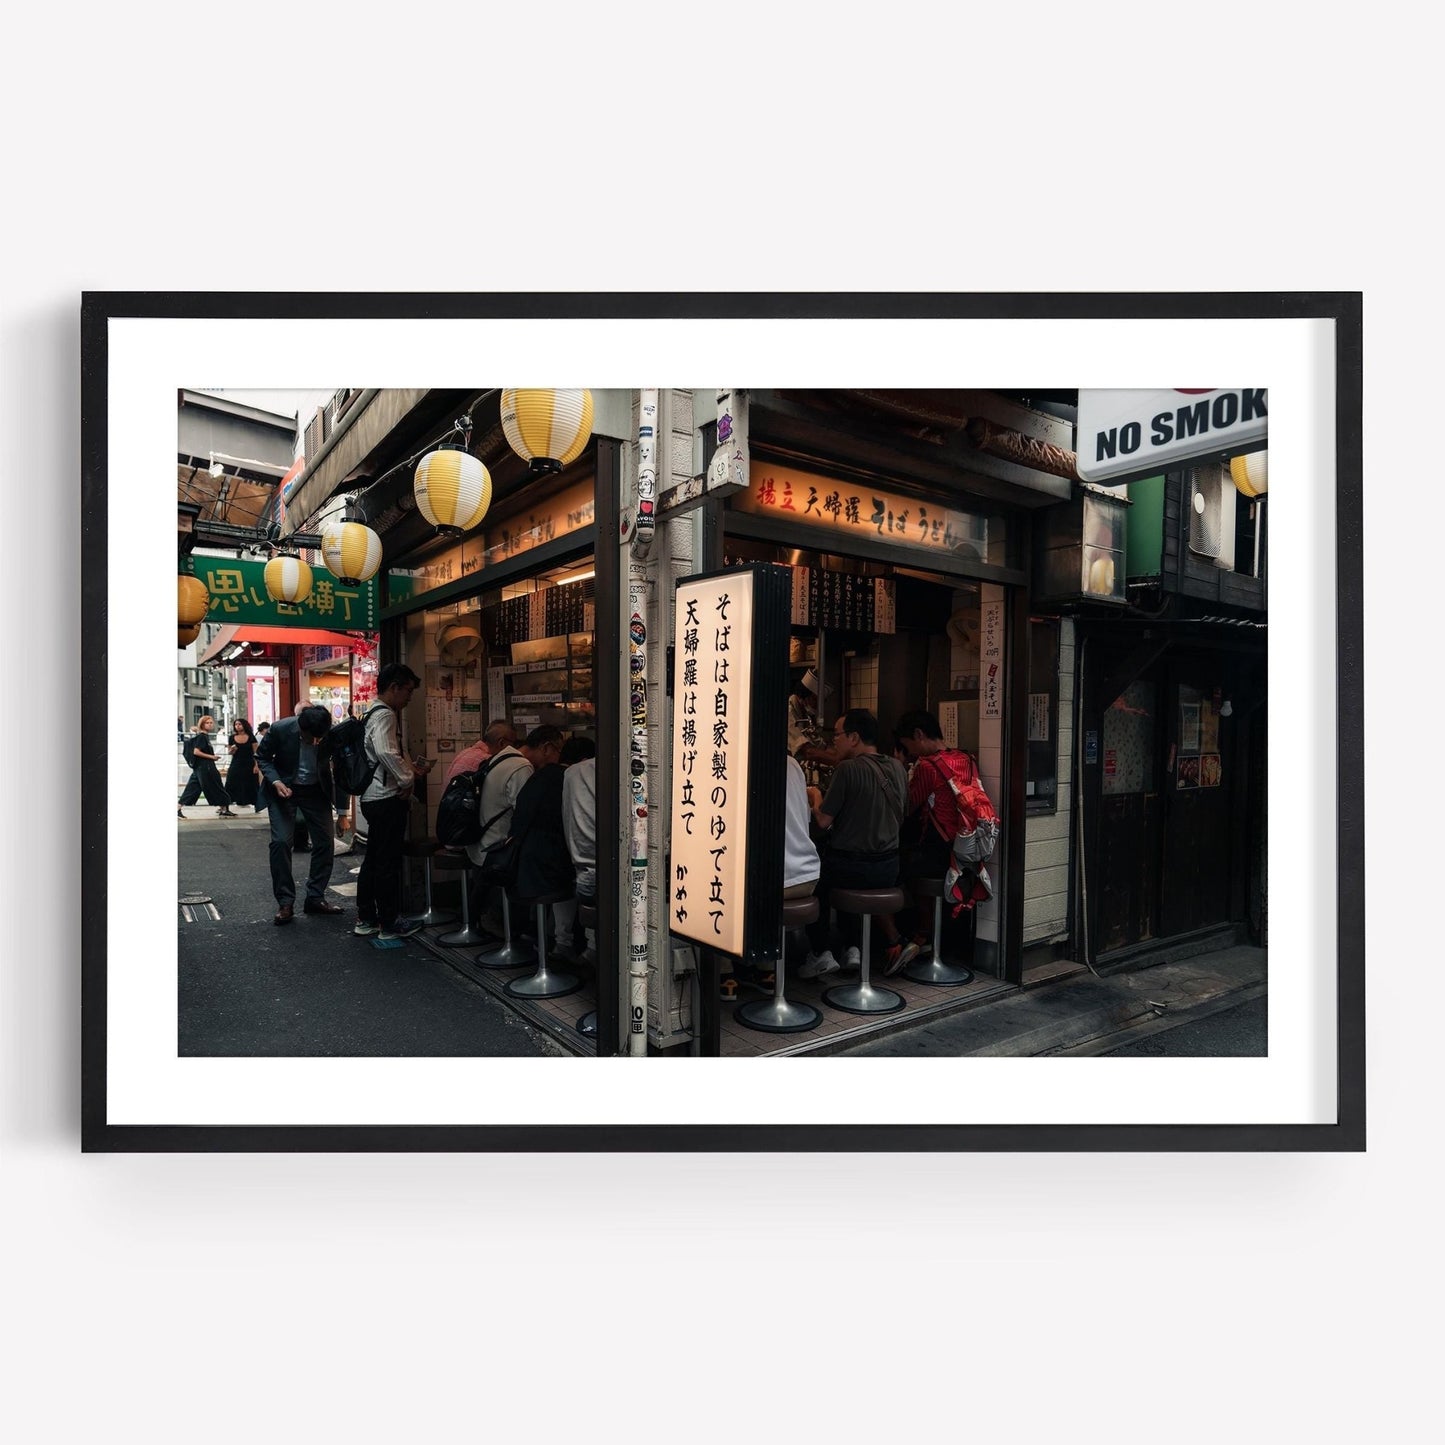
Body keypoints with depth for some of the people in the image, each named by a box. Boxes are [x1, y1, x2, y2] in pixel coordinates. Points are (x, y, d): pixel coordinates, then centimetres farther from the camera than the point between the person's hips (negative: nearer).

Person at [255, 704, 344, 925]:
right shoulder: (280, 730, -24)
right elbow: (262, 757, -5)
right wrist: (275, 781, -22)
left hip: (316, 790, 2)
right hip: (284, 789, -2)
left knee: (325, 842, 0)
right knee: (280, 842, -12)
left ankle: (315, 898, 14)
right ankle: (285, 903, -1)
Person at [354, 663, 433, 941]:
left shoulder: (375, 713, 17)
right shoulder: (385, 715, -15)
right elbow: (386, 753, -30)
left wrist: (413, 766, 11)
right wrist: (408, 780, -19)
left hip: (373, 798, 10)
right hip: (387, 799, -10)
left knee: (373, 859, 16)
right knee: (388, 863, -1)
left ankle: (365, 920, 25)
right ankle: (389, 924, 8)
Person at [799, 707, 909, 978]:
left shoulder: (848, 769, -18)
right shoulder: (897, 767, 3)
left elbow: (823, 821, -15)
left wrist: (815, 798, 5)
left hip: (850, 868, -6)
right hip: (889, 869, 6)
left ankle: (821, 954, 14)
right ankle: (893, 942, 23)